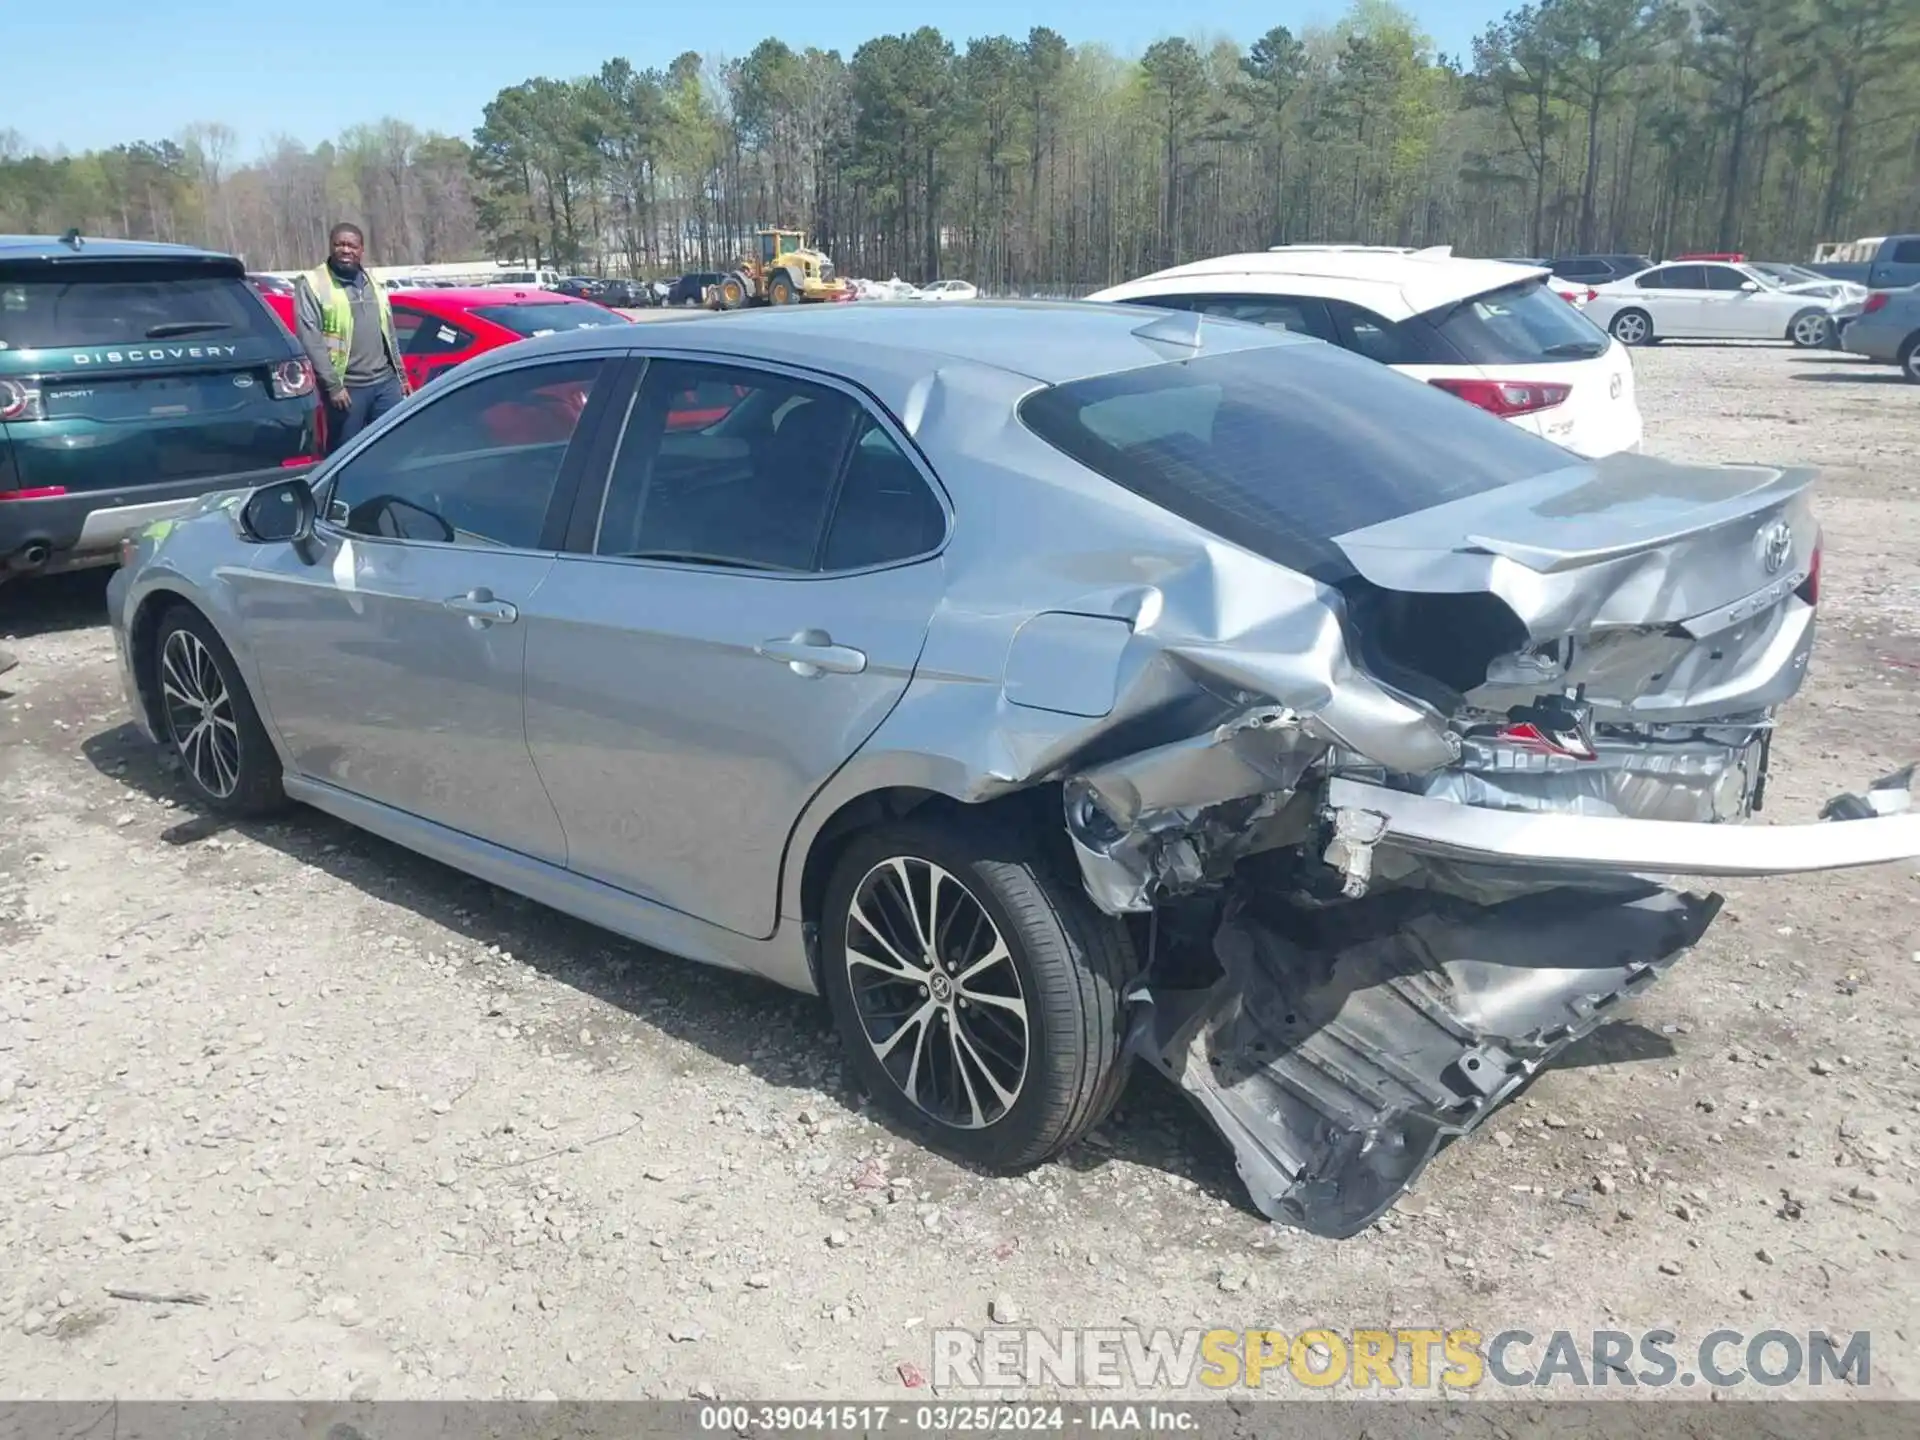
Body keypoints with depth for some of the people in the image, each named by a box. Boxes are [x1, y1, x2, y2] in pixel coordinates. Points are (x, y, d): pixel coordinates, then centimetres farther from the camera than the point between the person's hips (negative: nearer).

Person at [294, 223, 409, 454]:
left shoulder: (372, 283, 16)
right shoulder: (311, 284, -4)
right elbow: (310, 339, -12)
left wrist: (401, 373, 19)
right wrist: (333, 385, -18)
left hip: (386, 382, 5)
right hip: (347, 387, -5)